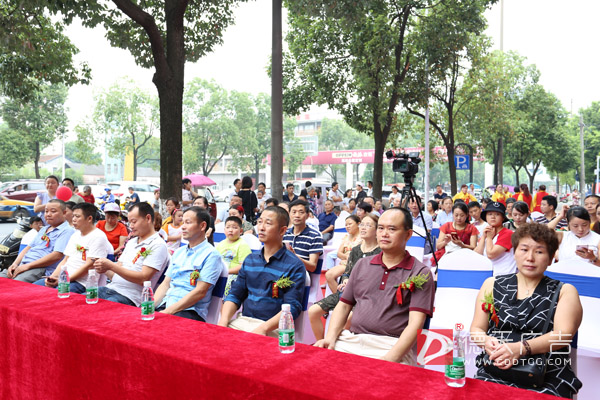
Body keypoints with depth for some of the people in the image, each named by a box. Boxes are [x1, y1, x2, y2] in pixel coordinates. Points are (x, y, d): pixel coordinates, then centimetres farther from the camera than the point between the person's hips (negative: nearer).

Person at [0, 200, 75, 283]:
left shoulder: (67, 231, -5)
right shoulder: (43, 229, 26)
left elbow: (57, 256, -16)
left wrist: (27, 266, -16)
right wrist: (15, 264, 6)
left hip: (42, 269, -9)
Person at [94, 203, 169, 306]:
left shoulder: (158, 245, -7)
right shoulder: (131, 242, 20)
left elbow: (143, 279, -16)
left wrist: (111, 266, -17)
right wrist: (104, 269, -5)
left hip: (129, 297, -8)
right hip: (111, 288, 8)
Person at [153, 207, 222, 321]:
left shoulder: (211, 255, -6)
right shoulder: (178, 252, 20)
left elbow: (200, 292, -13)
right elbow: (165, 284, 17)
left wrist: (168, 311, -17)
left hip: (190, 311, -7)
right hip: (164, 305, 7)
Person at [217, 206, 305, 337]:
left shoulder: (295, 266, -3)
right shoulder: (250, 260, 16)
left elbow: (292, 307, -10)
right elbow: (234, 295, 14)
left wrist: (263, 329, -22)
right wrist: (223, 321, -4)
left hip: (272, 327, -5)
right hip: (242, 321, 5)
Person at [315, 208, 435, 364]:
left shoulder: (421, 273, 3)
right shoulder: (362, 264, 19)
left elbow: (415, 323, -7)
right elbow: (343, 305, 19)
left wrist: (390, 358, -20)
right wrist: (330, 337, 1)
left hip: (393, 346, -4)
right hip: (351, 340, 5)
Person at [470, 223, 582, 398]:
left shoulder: (565, 292, 10)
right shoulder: (492, 285, 14)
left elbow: (563, 335, -5)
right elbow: (476, 329, 12)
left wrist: (522, 348, -22)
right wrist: (487, 342, -12)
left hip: (547, 378, -1)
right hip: (494, 374, 1)